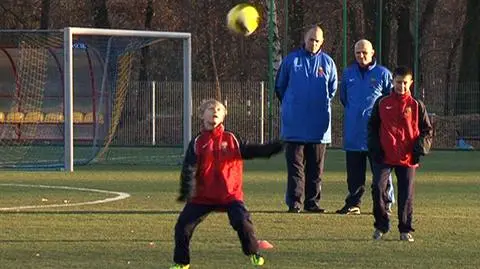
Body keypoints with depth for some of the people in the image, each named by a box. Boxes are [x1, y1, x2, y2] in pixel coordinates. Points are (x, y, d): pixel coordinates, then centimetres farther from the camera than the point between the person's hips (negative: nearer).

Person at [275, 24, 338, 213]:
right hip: (295, 125, -2)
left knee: (316, 167, 5)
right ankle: (295, 202, -3)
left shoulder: (327, 63, 7)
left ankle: (312, 201, 10)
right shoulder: (291, 60, 3)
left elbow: (332, 89, 18)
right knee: (295, 164, -3)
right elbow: (280, 86, 12)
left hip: (318, 126, 2)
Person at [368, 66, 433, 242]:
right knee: (378, 188, -12)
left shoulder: (416, 106, 5)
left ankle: (406, 230, 13)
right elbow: (372, 126, 13)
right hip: (384, 156, 0)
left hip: (408, 158, 0)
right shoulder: (382, 103, 7)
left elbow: (427, 129, 10)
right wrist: (374, 146, 0)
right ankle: (381, 225, 4)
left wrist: (421, 145, -7)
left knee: (406, 194, 1)